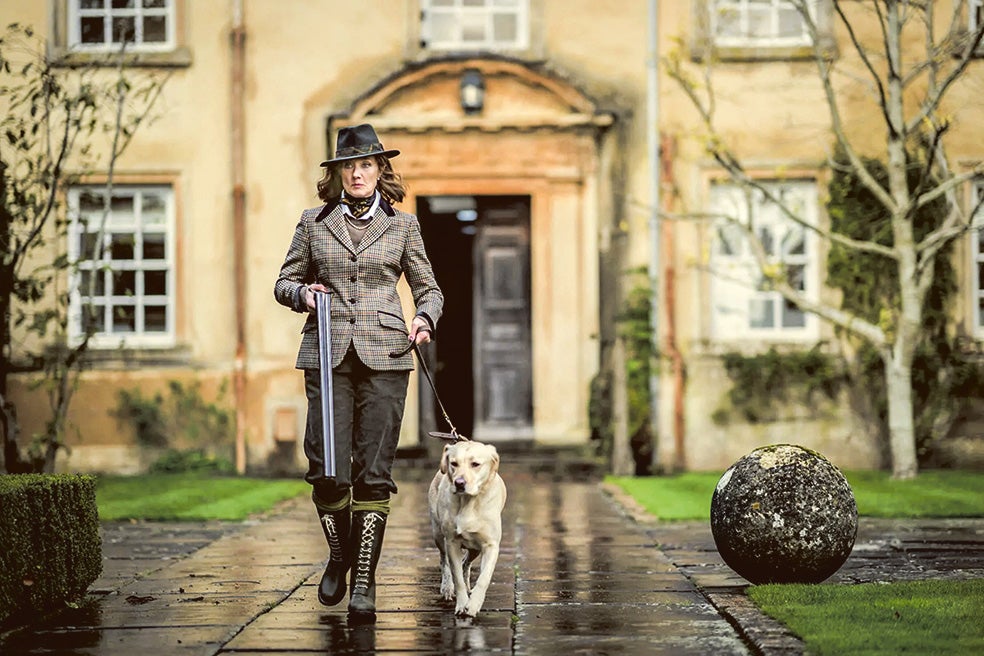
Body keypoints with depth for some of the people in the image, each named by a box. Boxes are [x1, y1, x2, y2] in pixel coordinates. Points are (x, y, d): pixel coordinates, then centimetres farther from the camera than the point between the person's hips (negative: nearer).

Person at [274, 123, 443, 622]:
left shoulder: (403, 226, 11)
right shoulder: (313, 223, 11)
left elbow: (428, 288, 16)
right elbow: (285, 282, 16)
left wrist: (425, 319, -5)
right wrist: (302, 294, -6)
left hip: (384, 356, 0)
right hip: (328, 354, 0)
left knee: (374, 471, -5)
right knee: (327, 468, -7)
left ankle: (363, 580, 1)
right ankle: (338, 557, 20)